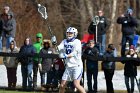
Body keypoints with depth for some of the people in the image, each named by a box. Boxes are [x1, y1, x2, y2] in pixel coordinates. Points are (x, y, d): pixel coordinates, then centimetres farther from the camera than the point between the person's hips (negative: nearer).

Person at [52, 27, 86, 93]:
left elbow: (74, 53, -18)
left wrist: (66, 56, -33)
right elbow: (59, 48, -3)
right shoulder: (65, 41, 10)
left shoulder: (77, 42, -7)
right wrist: (54, 44, -22)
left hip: (77, 66, -6)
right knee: (62, 85, 7)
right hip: (68, 66, 6)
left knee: (76, 85, -19)